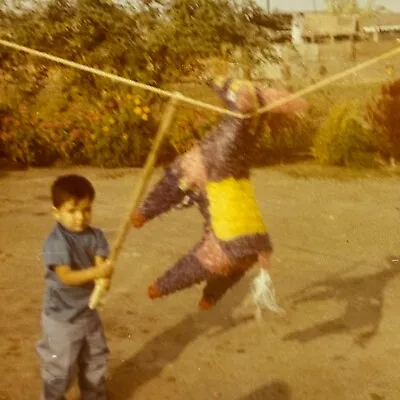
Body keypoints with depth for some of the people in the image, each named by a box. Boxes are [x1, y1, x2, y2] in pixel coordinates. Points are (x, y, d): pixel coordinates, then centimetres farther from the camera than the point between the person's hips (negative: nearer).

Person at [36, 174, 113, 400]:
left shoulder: (95, 236, -4)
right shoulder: (56, 242, -23)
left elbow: (100, 264, -13)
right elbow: (66, 276, -30)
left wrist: (104, 277, -36)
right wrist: (95, 272, -43)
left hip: (88, 311, 6)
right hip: (61, 316, -6)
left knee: (96, 360, 22)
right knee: (61, 367, 6)